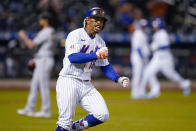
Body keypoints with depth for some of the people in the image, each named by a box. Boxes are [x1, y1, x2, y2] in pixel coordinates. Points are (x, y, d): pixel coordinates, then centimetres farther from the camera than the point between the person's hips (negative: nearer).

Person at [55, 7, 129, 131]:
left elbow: (105, 65, 16)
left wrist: (118, 79, -1)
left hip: (86, 85, 7)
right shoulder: (75, 35, -8)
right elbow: (73, 57, -23)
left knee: (102, 115, -6)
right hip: (69, 82, -6)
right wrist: (96, 55, -26)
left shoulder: (100, 42, 13)